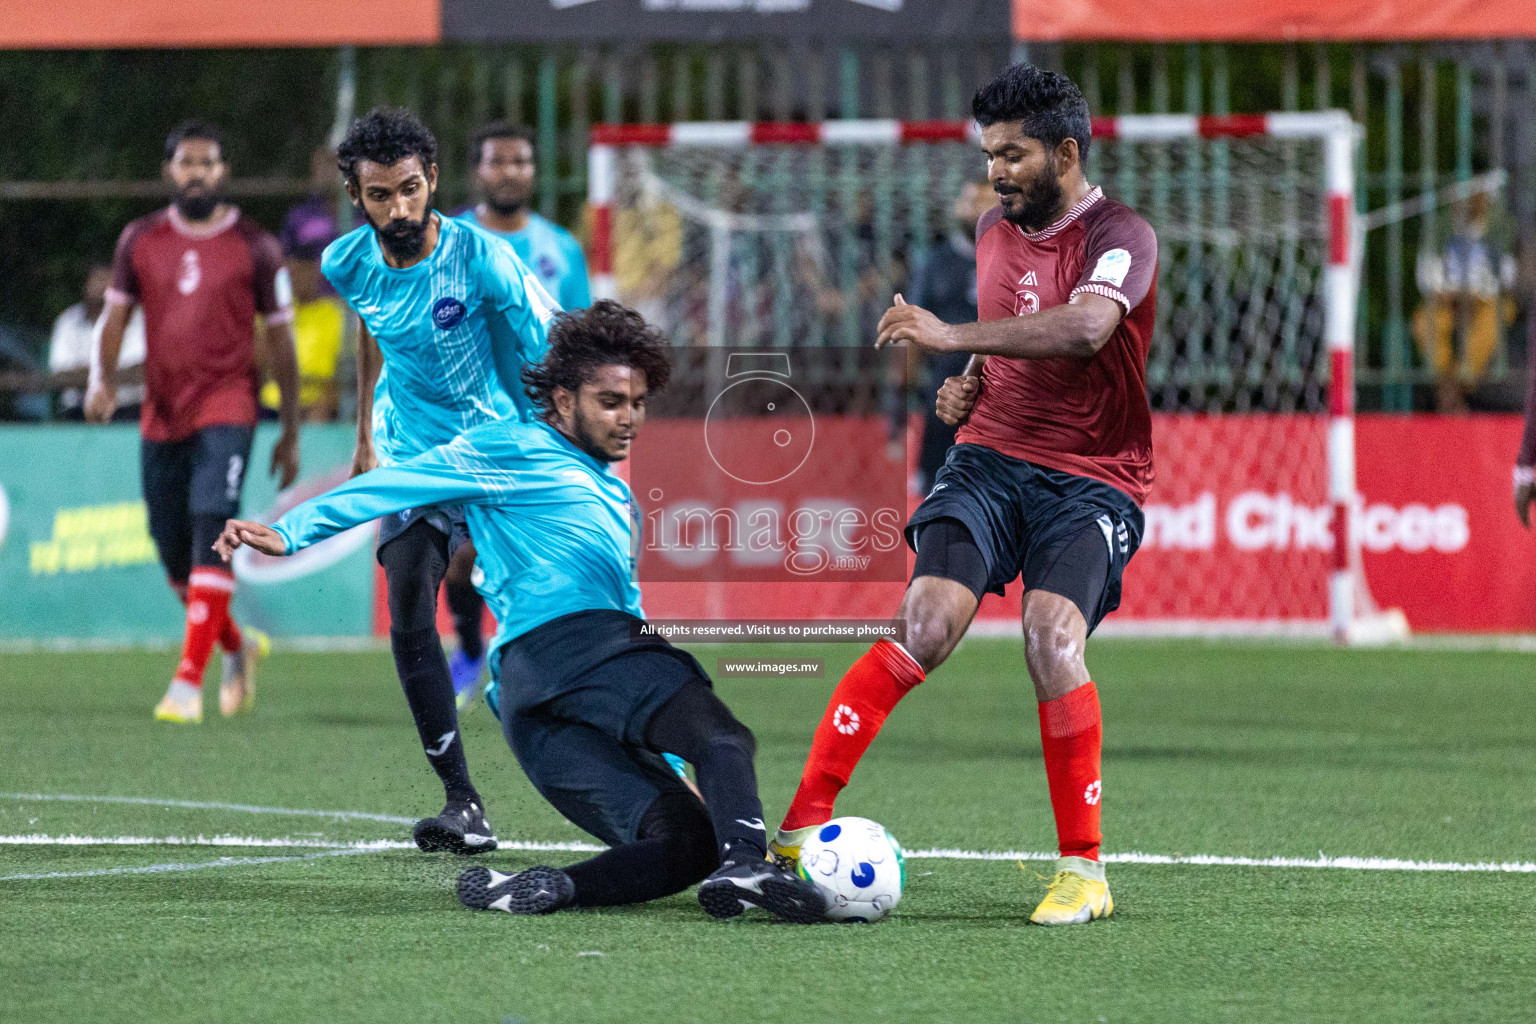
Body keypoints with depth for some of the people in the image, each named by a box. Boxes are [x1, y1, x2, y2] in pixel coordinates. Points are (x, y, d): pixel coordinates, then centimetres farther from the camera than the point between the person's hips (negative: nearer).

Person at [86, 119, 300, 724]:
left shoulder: (255, 247, 1)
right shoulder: (140, 241, 8)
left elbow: (280, 340, 6)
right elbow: (116, 316, 13)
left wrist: (291, 434, 7)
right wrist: (102, 380, -7)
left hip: (226, 410, -4)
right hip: (161, 417, 4)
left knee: (212, 526, -21)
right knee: (174, 556, 7)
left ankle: (189, 682, -23)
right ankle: (239, 646, 35)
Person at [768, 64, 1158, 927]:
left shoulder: (1120, 237, -10)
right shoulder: (994, 232, 13)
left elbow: (1083, 330, -31)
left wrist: (952, 337, -32)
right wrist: (971, 388, 8)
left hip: (1092, 483, -4)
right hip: (990, 459, 4)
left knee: (1051, 638, -26)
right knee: (928, 624, -19)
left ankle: (1085, 871, -13)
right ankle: (799, 825, -20)